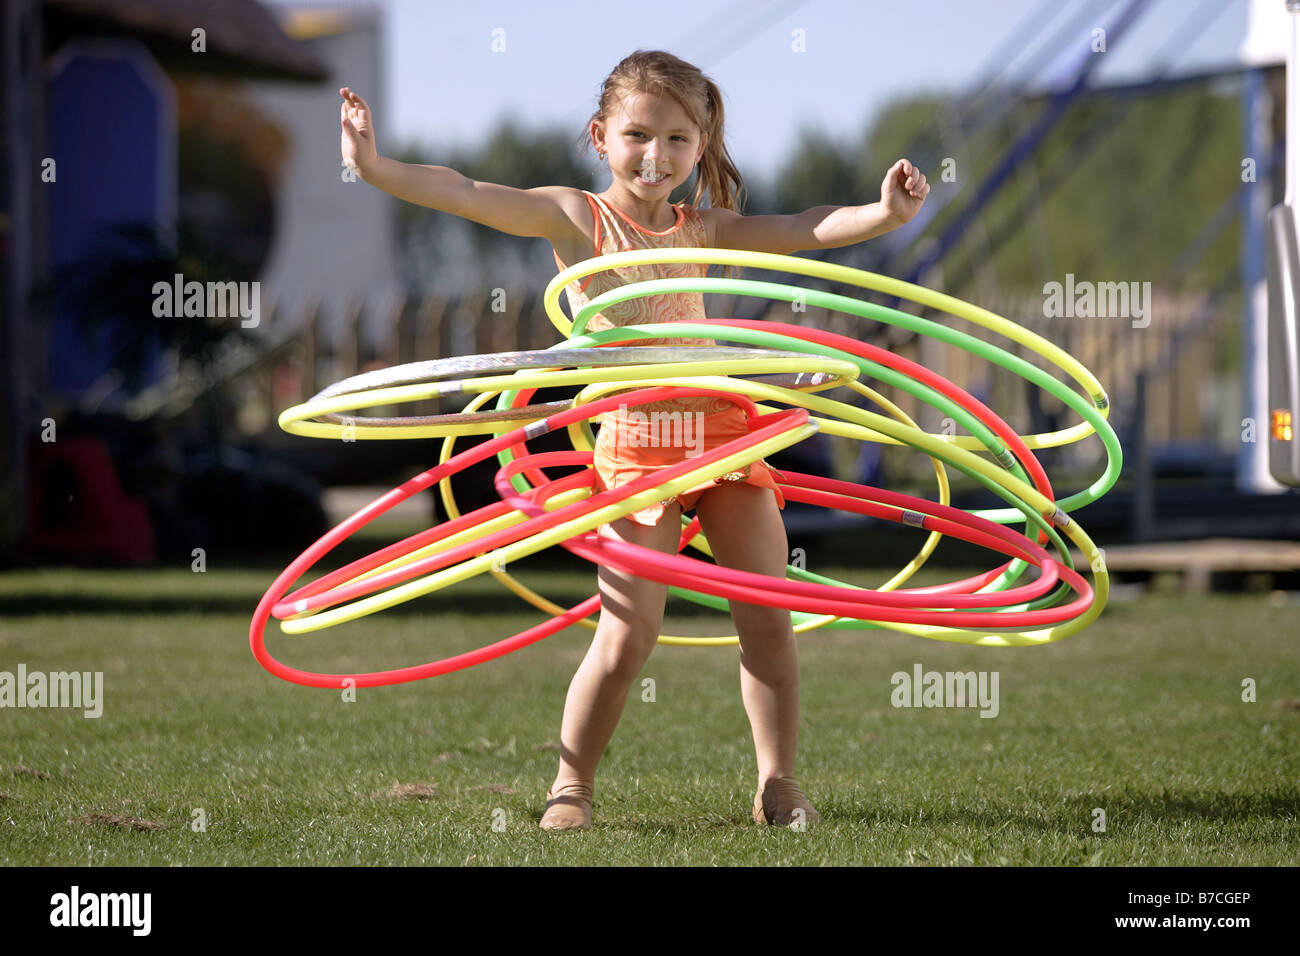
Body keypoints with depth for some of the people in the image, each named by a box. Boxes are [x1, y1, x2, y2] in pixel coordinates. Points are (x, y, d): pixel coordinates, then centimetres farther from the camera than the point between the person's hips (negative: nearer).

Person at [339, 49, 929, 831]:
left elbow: (800, 231, 2)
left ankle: (779, 786, 14)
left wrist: (885, 213, -14)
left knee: (768, 618, 2)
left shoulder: (701, 229, 9)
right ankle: (573, 783, 10)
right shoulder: (574, 216, -1)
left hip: (723, 427, 4)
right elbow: (470, 195, -11)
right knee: (627, 636, -8)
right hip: (634, 443, -4)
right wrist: (376, 169, -24)